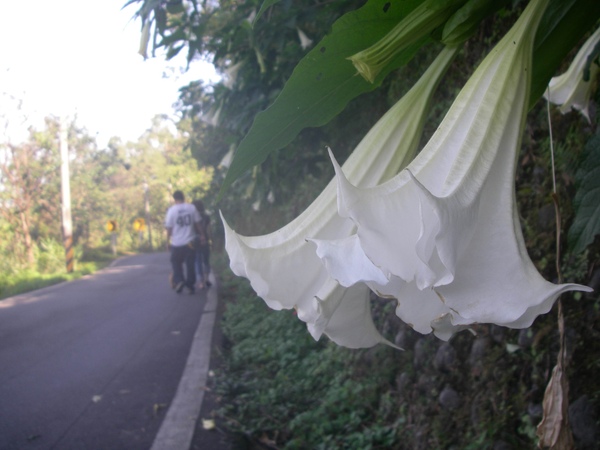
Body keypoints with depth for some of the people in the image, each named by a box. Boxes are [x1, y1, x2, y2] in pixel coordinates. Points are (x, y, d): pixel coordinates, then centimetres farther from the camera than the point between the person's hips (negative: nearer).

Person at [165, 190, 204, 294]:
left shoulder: (172, 210, -6)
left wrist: (168, 242, 6)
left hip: (177, 243, -1)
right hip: (190, 242, 1)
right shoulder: (191, 208, -2)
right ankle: (190, 285, 10)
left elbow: (169, 228, -3)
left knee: (176, 262, 13)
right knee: (190, 264, 8)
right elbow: (197, 223, 3)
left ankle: (178, 280, -5)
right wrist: (202, 234, 14)